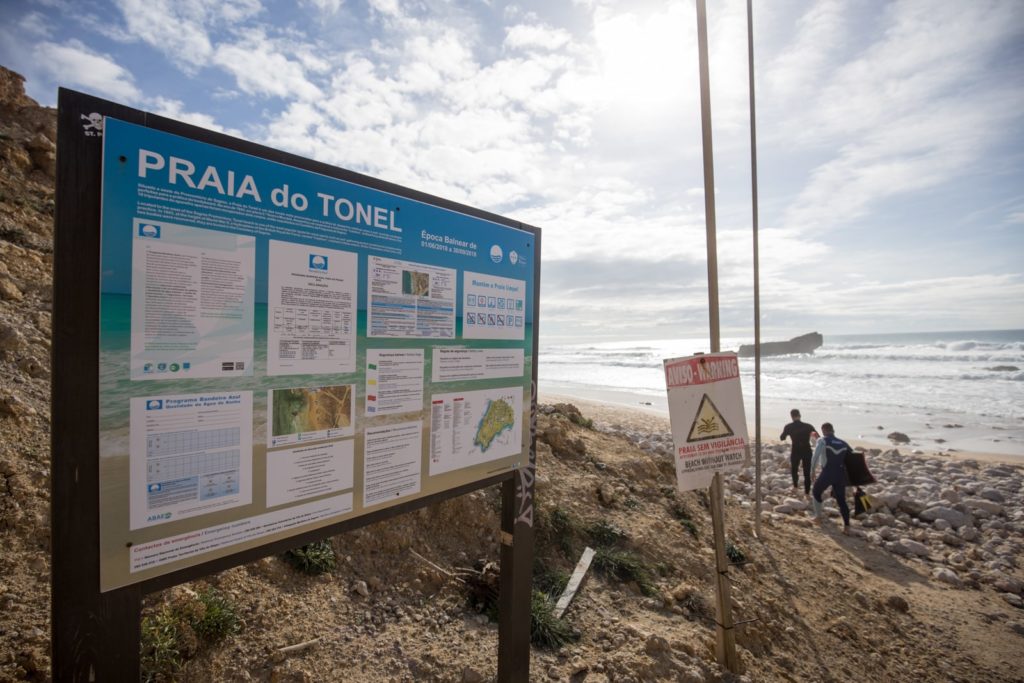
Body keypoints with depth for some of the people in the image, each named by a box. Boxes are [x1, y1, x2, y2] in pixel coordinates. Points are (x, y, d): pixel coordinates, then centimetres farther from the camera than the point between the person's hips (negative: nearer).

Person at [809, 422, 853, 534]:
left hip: (827, 473, -4)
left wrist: (812, 471, -5)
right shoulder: (843, 443, 12)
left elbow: (816, 457, -12)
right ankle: (847, 526, 7)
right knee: (842, 500, 12)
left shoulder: (822, 441, -2)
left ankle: (818, 517, 21)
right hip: (841, 474, 4)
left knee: (816, 492, 19)